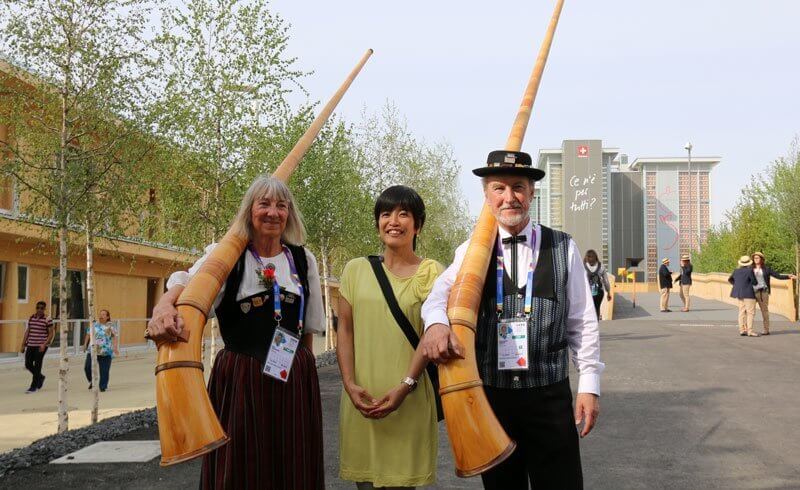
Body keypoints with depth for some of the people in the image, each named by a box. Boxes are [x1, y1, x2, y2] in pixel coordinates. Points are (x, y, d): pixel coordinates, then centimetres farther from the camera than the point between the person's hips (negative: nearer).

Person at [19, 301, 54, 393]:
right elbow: (27, 332, 13)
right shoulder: (31, 318, 9)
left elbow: (51, 333, -7)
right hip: (30, 345, 5)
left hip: (41, 346, -5)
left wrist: (44, 344, -17)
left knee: (37, 365, -3)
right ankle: (40, 377, 32)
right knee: (28, 365, 6)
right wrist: (23, 345, 10)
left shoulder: (47, 319, -6)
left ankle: (34, 387, 5)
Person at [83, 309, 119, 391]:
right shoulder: (94, 325, 11)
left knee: (104, 370, -2)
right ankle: (92, 381, 23)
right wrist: (85, 344, 16)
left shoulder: (111, 325, 0)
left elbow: (115, 336, -6)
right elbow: (88, 334, 21)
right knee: (87, 367, -4)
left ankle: (103, 386, 13)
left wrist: (115, 347, -17)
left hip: (106, 352, -3)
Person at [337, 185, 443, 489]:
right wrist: (350, 383, -5)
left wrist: (405, 387, -14)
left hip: (408, 398, -2)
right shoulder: (356, 270, 8)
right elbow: (345, 330, 6)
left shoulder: (431, 273, 1)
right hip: (361, 396, 2)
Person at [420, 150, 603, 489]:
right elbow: (441, 293, -14)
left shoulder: (562, 248, 2)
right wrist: (436, 323, -36)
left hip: (550, 395, -1)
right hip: (490, 394, 1)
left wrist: (590, 384, 1)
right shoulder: (471, 251, 4)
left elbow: (583, 322, 4)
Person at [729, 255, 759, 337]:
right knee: (750, 312, -6)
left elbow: (730, 279, 20)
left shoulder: (736, 271, 6)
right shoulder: (750, 271, -14)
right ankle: (749, 331, -11)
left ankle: (742, 330, 9)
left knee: (742, 312, 10)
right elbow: (755, 282, -10)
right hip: (748, 294, -7)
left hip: (739, 293, 7)